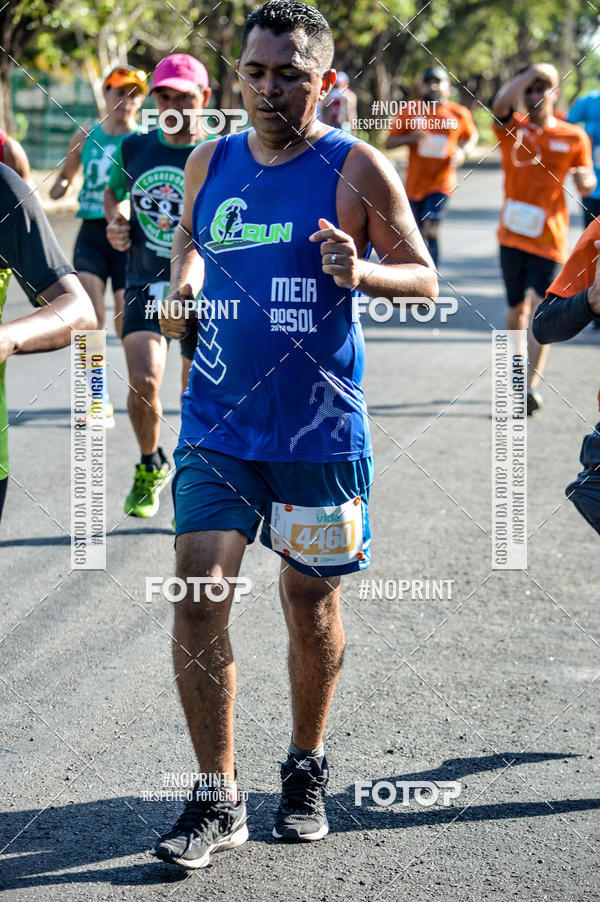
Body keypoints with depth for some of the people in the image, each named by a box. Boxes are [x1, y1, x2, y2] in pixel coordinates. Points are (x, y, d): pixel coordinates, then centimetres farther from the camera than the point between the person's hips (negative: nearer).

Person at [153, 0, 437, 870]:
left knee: (311, 605, 10)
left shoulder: (357, 168, -8)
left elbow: (424, 281, -5)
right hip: (218, 425, 3)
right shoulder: (211, 162, 4)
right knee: (197, 596, -8)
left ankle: (306, 771, 33)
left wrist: (361, 272, -25)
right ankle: (217, 801, 2)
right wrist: (183, 277, 1)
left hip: (321, 431, -2)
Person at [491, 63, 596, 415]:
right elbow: (501, 103, -18)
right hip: (513, 235, 2)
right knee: (516, 310, 12)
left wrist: (585, 180, -13)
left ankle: (532, 386, -18)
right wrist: (532, 71, -19)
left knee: (540, 305, -16)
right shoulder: (512, 128, 4)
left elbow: (587, 187, 10)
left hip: (550, 239, -2)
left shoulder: (574, 137, 4)